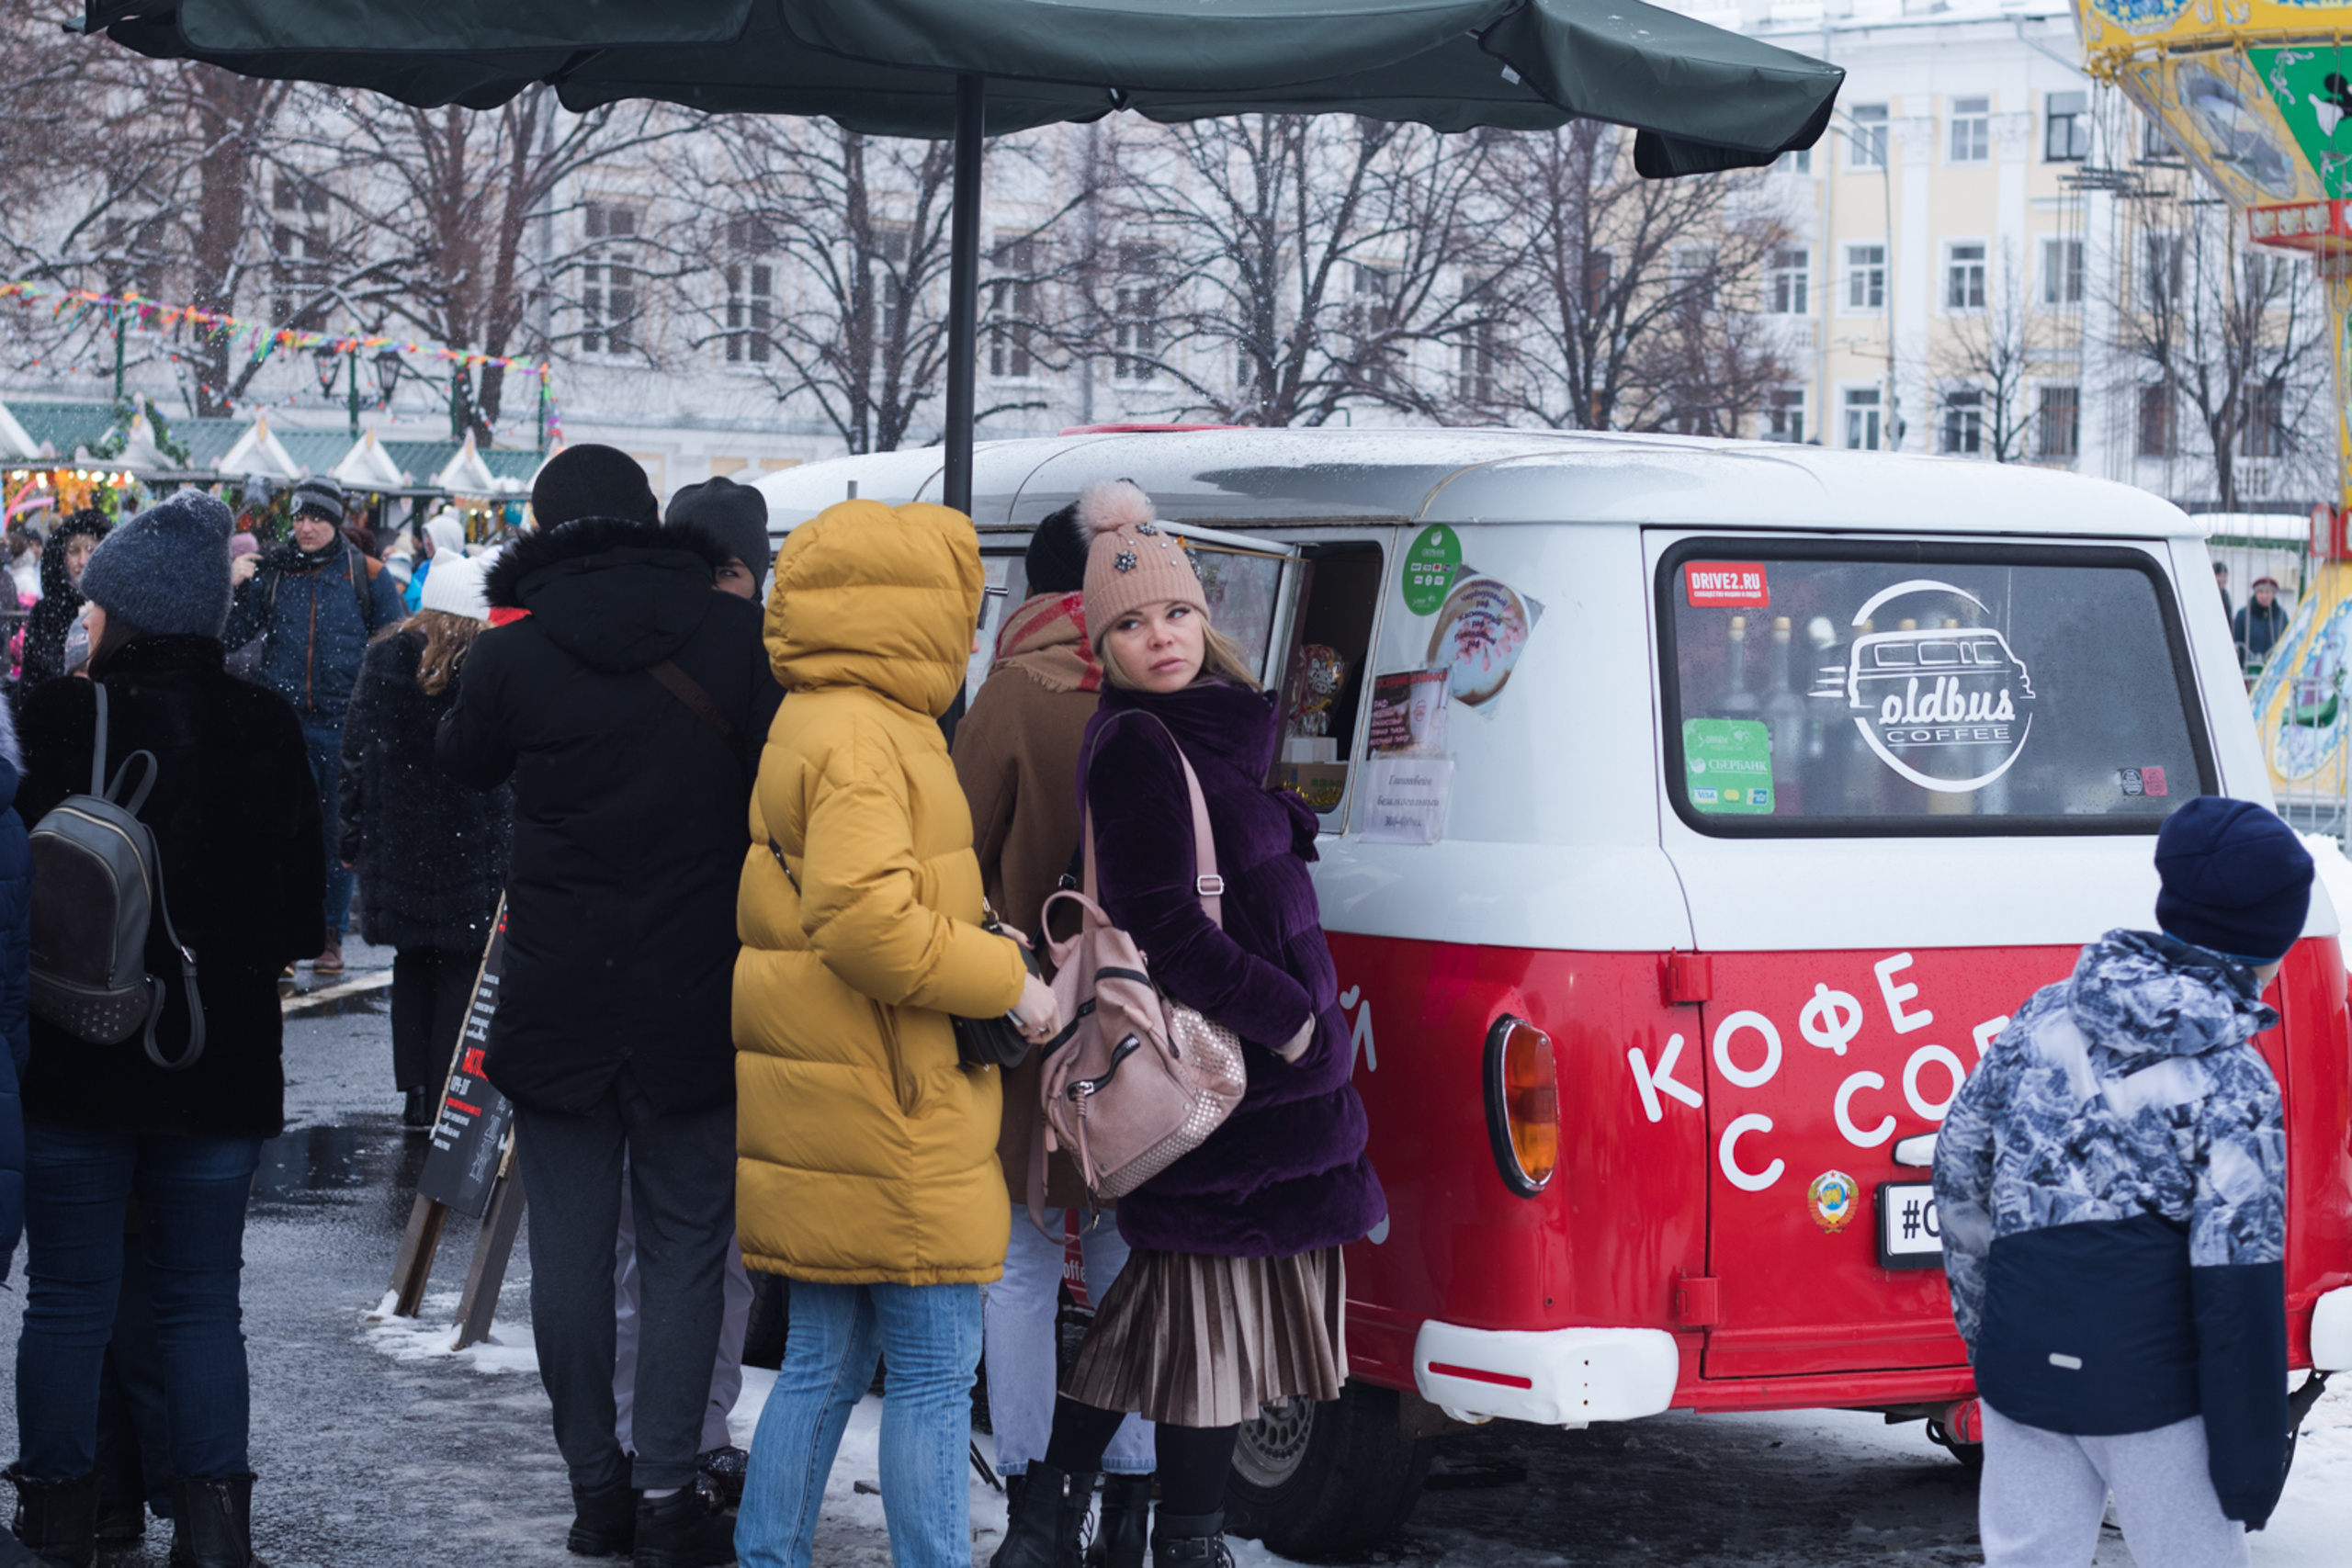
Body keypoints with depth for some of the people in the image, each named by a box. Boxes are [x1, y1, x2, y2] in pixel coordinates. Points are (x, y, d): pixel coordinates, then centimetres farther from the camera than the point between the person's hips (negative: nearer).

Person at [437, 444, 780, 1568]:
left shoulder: (514, 654, -6)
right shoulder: (737, 639, -6)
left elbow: (464, 760, 14)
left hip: (558, 1001, 0)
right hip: (697, 1004, 0)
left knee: (570, 1247, 9)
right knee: (684, 1245, 6)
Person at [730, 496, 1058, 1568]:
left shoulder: (803, 730, 17)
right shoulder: (862, 737, -16)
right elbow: (865, 917, -25)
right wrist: (1007, 983, -16)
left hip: (819, 1118, 10)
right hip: (889, 1120, -10)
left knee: (823, 1363, 16)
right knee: (936, 1372, -2)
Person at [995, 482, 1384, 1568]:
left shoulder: (1204, 736, 15)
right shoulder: (1138, 747, -14)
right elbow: (1158, 923, -20)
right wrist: (1290, 1020, -17)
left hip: (1257, 1066, 10)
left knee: (1165, 1296, 15)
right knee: (1219, 1306, -2)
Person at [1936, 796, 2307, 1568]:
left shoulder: (2047, 1018, 3)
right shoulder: (2229, 1082, -13)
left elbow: (1960, 1163, 11)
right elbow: (2238, 1282, -15)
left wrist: (1980, 1320, 24)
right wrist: (2253, 1456, -8)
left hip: (2023, 1366, 5)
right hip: (2151, 1390, -5)